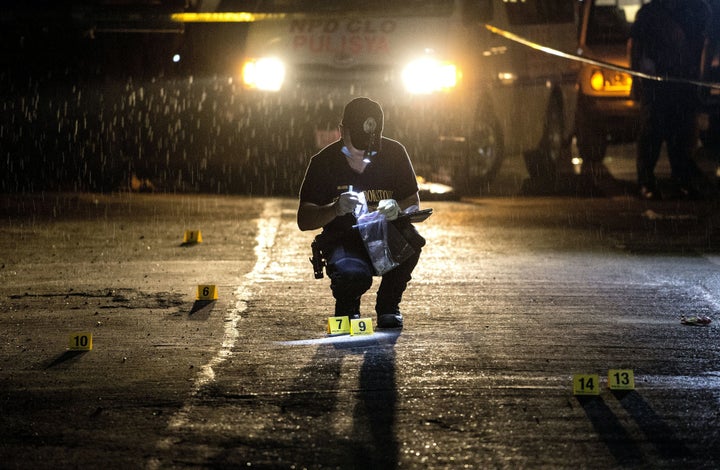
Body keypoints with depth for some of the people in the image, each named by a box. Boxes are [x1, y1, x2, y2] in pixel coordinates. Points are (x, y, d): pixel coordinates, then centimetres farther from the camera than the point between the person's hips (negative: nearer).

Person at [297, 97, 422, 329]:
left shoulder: (394, 153, -4)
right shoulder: (324, 162, -9)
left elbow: (413, 203, 1)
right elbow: (303, 220, -12)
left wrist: (396, 207, -25)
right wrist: (336, 209, -33)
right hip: (343, 243, -2)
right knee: (354, 275, -36)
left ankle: (388, 305, -5)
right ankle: (347, 306, 5)